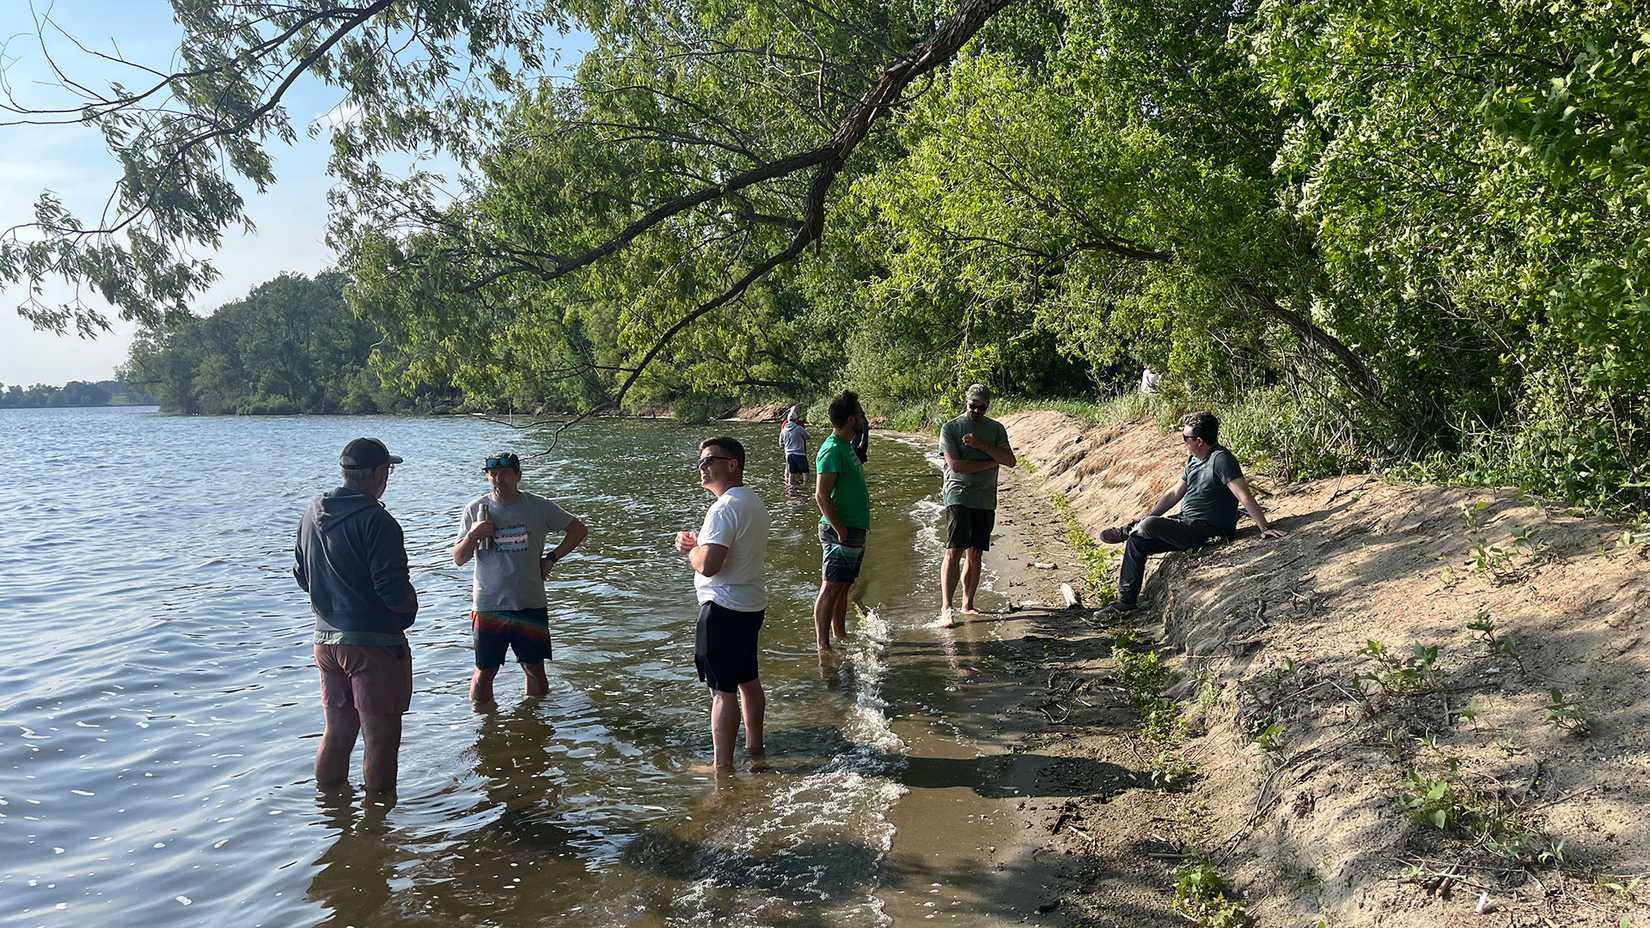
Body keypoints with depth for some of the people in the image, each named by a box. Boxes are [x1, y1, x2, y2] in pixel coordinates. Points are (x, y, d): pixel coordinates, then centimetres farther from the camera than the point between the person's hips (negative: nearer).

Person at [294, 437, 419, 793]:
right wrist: (411, 601, -3)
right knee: (381, 737, 4)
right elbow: (394, 590, -23)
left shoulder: (312, 513, 5)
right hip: (374, 643, -8)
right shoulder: (376, 521, -19)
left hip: (326, 639, 8)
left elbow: (301, 575, 15)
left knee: (336, 731, 20)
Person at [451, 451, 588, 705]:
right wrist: (472, 535, -17)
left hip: (530, 604, 1)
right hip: (488, 605, 0)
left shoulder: (538, 506, -1)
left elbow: (578, 529, 9)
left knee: (534, 669, 8)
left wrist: (551, 558, 1)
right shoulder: (475, 509, -1)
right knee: (485, 672, 5)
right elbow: (458, 559, 2)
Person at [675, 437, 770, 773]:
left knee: (723, 690, -3)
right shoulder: (753, 503, 11)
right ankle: (754, 748, 35)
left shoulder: (725, 508, -21)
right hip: (751, 604, 10)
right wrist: (700, 543, 7)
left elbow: (708, 565, -28)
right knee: (748, 680, 21)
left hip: (723, 609, -10)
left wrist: (689, 548, -8)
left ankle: (723, 767, 4)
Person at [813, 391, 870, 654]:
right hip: (842, 531, -10)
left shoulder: (846, 446, 14)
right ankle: (822, 647, 0)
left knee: (843, 587, 17)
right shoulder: (833, 450, -17)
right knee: (830, 589, -5)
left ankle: (841, 638, 26)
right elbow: (821, 496, -22)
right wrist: (841, 530, -21)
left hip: (855, 530, 10)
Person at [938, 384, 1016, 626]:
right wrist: (992, 461, -7)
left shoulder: (996, 429, 10)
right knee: (954, 551, -14)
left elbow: (1011, 461, -2)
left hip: (986, 501, 4)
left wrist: (981, 445, -13)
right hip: (959, 498, -4)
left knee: (975, 555, 9)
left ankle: (968, 603, 19)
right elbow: (955, 465, -13)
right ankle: (946, 608, -16)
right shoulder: (950, 428, -2)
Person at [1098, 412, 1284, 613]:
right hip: (1187, 525, 10)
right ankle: (1126, 601, 11)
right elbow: (1174, 494, 17)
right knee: (1137, 541, 4)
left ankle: (1126, 531, 10)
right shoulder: (1193, 460, 11)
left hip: (1208, 532, -10)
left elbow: (1244, 495, -25)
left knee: (1148, 526, -26)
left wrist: (1264, 528, -30)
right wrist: (1147, 517, 9)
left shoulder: (1221, 459, -19)